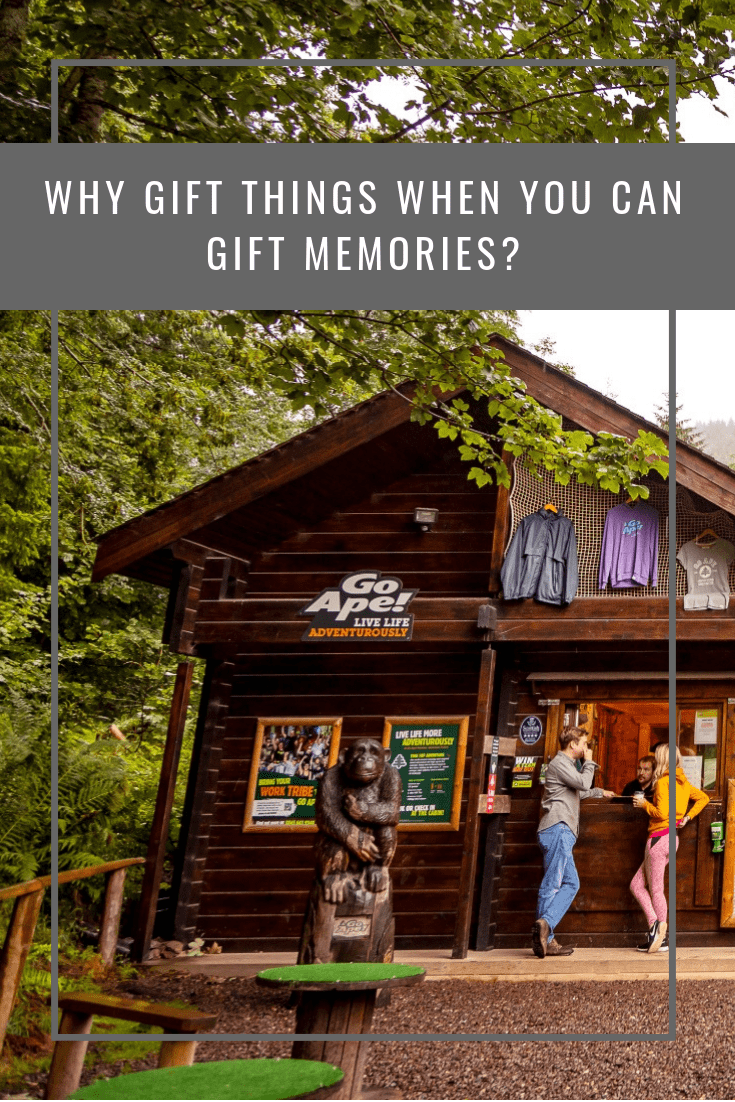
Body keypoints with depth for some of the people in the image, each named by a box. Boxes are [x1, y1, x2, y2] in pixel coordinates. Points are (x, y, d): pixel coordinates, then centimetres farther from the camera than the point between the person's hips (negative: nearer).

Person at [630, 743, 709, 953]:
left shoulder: (663, 782, -13)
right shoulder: (683, 782, 13)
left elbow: (662, 813, -20)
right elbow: (703, 798, 19)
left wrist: (644, 803, -5)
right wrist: (687, 817, 13)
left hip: (659, 838, -9)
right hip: (671, 837, 9)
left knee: (656, 890, -1)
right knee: (637, 885, 11)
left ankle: (660, 935, 1)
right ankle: (656, 927, 4)